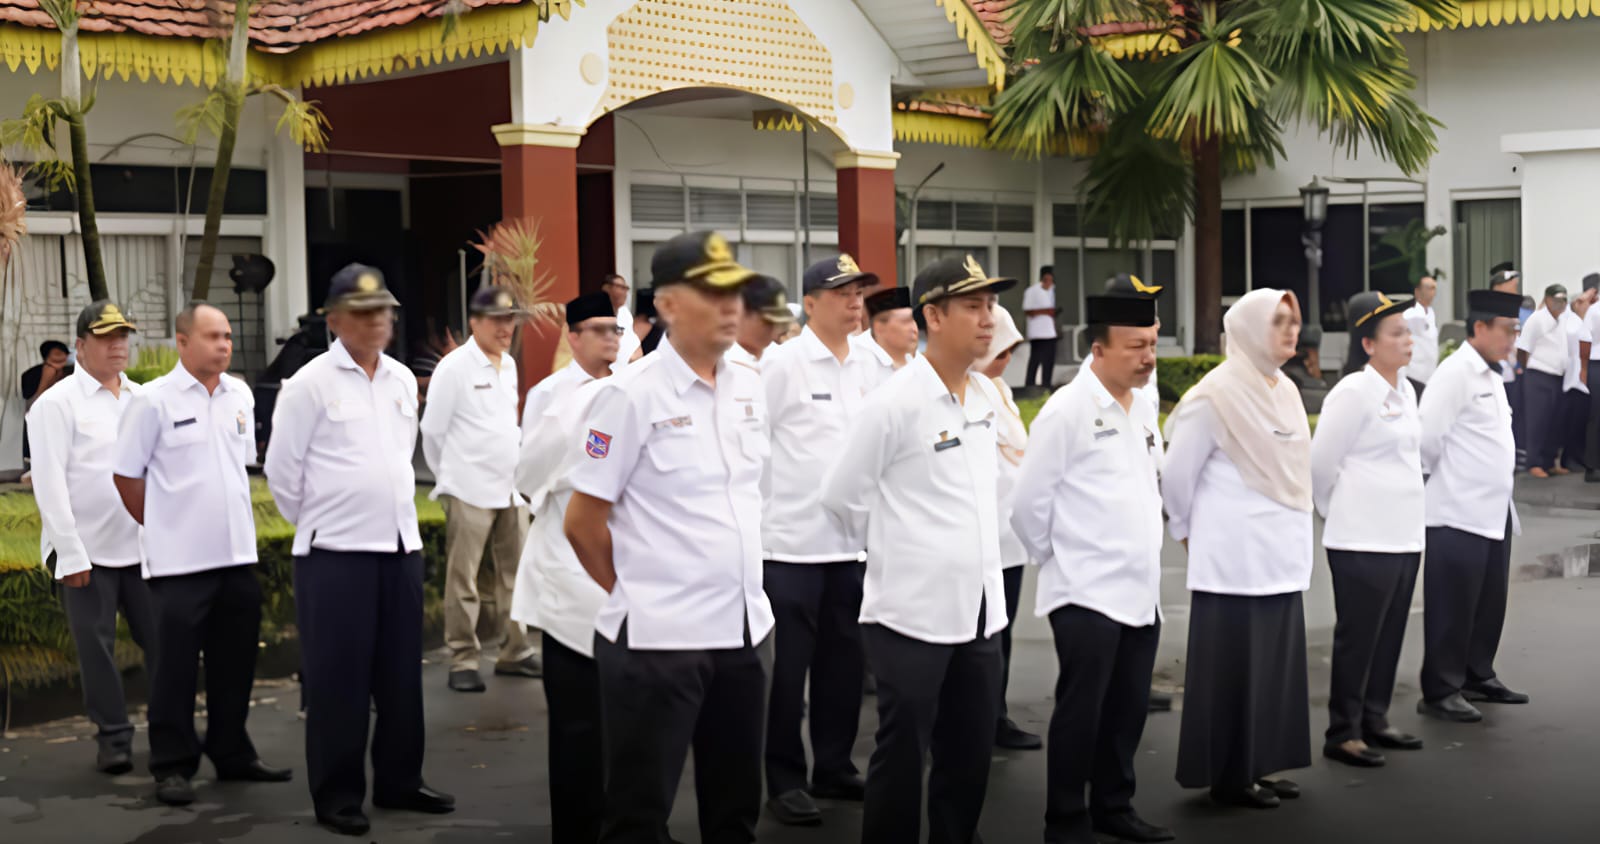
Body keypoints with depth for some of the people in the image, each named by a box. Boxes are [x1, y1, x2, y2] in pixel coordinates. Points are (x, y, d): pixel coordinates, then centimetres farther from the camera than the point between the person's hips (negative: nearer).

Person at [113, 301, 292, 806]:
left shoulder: (240, 395, 8)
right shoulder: (154, 401, -8)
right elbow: (126, 475, -4)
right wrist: (161, 526, 1)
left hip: (237, 555, 5)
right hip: (180, 559, -5)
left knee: (234, 664, 12)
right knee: (176, 668, 1)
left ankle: (232, 754, 24)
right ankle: (172, 766, 11)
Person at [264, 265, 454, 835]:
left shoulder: (404, 380, 9)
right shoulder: (310, 383, -8)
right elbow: (281, 470, -4)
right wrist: (317, 523, 6)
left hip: (402, 545, 6)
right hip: (336, 553, -5)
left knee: (401, 675, 11)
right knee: (339, 681, 2)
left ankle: (399, 781, 24)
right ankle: (336, 796, 12)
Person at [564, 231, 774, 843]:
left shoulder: (749, 388, 7)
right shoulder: (631, 394, -12)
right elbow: (582, 521, -8)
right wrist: (637, 592, 2)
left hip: (746, 629, 6)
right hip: (657, 637, -6)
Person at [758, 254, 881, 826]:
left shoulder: (867, 366, 9)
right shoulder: (782, 364, -8)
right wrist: (755, 515, -8)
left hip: (855, 539, 5)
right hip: (794, 540, -5)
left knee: (845, 659, 11)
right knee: (790, 664, 2)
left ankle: (834, 767, 25)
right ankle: (785, 780, 12)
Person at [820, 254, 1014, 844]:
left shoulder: (988, 397, 7)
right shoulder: (894, 401, -14)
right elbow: (841, 495, -7)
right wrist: (901, 547, 4)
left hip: (980, 610, 6)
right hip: (912, 612, -6)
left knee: (971, 756, 13)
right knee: (902, 758, 4)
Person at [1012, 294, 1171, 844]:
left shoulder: (1143, 407, 10)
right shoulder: (1067, 410, -12)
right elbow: (1029, 504, -10)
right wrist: (1058, 559, 1)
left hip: (1141, 591, 7)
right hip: (1087, 592, -7)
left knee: (1128, 708, 13)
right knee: (1081, 711, 0)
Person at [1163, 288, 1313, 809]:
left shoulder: (1285, 390, 10)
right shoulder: (1215, 395, -14)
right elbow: (1177, 475, -9)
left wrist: (1293, 536, 18)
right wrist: (1190, 532, 3)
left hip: (1281, 556, 8)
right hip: (1235, 556, -8)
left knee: (1274, 664, 12)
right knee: (1233, 668, 0)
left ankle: (1258, 766, 22)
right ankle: (1228, 776, 11)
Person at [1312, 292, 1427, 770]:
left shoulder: (1405, 390, 11)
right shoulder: (1353, 392, -14)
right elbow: (1320, 462, -12)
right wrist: (1338, 514, 1)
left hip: (1405, 535, 8)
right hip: (1362, 540, -8)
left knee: (1389, 635, 14)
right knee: (1357, 637, 0)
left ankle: (1374, 721, 25)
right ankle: (1342, 733, 9)